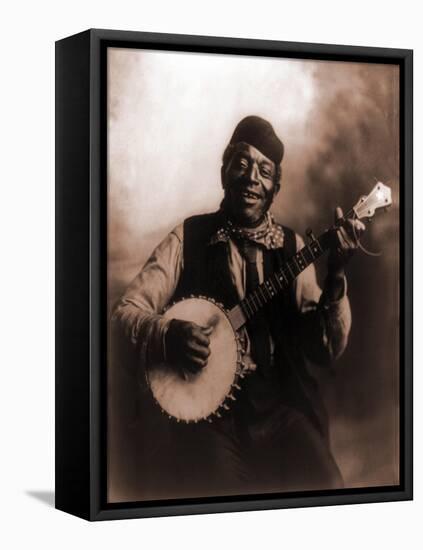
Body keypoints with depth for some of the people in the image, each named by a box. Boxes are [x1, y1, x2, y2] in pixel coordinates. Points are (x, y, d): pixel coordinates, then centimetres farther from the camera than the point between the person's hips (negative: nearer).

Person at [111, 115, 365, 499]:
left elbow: (326, 352, 2)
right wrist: (168, 335, -18)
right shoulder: (189, 237, 5)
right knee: (219, 488, -27)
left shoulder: (292, 247, 10)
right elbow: (128, 309, 3)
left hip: (281, 407, 2)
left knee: (324, 488, -21)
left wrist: (336, 276, -14)